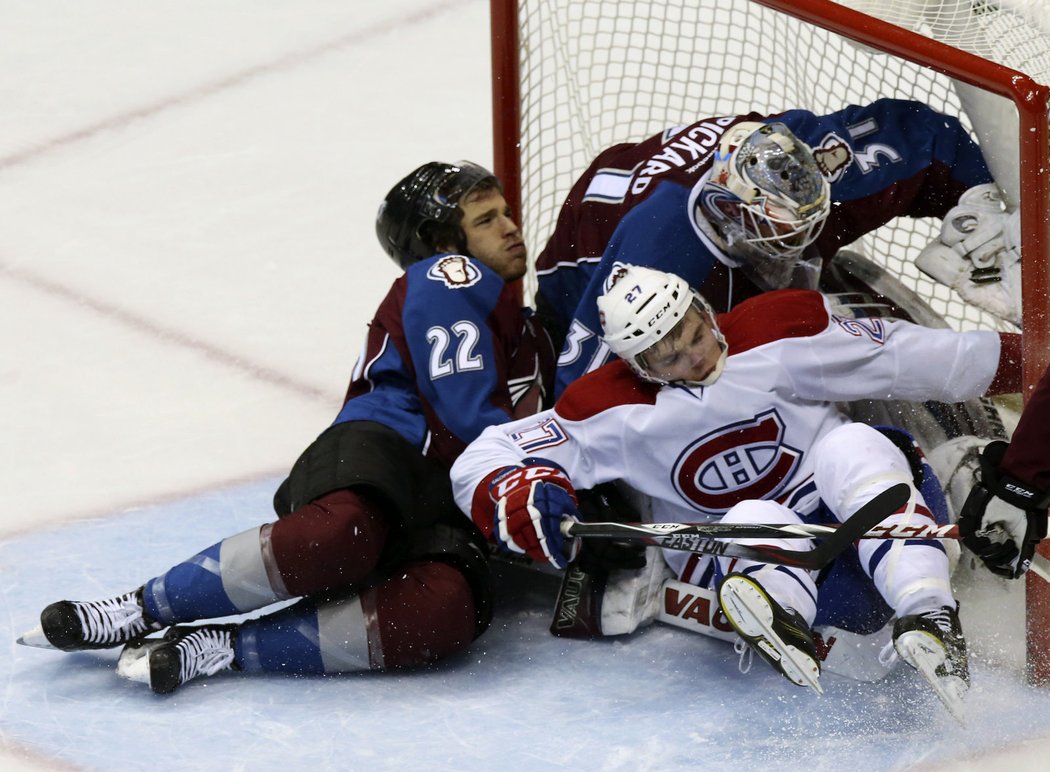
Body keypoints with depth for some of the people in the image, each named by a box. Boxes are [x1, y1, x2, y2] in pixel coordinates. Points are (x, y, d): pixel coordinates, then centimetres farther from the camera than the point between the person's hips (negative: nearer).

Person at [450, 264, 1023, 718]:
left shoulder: (775, 329, -9)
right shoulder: (611, 408, -10)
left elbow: (896, 358, -2)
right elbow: (485, 458, -12)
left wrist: (1011, 357, -2)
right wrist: (514, 495, -36)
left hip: (841, 517, 1)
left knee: (853, 445, -30)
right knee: (756, 522, -34)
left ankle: (927, 617, -47)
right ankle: (783, 627, -66)